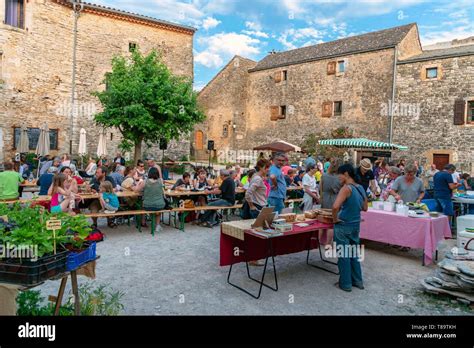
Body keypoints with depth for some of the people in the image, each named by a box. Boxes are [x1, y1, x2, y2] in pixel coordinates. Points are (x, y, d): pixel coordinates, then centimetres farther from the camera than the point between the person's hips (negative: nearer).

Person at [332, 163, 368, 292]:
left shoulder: (346, 188, -19)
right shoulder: (360, 188, 4)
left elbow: (335, 206, -32)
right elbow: (365, 208, 15)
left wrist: (335, 219, -16)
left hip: (343, 226, -7)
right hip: (356, 225, 7)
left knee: (343, 255, 6)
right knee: (354, 253, 20)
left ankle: (345, 283, 17)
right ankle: (358, 281, 30)